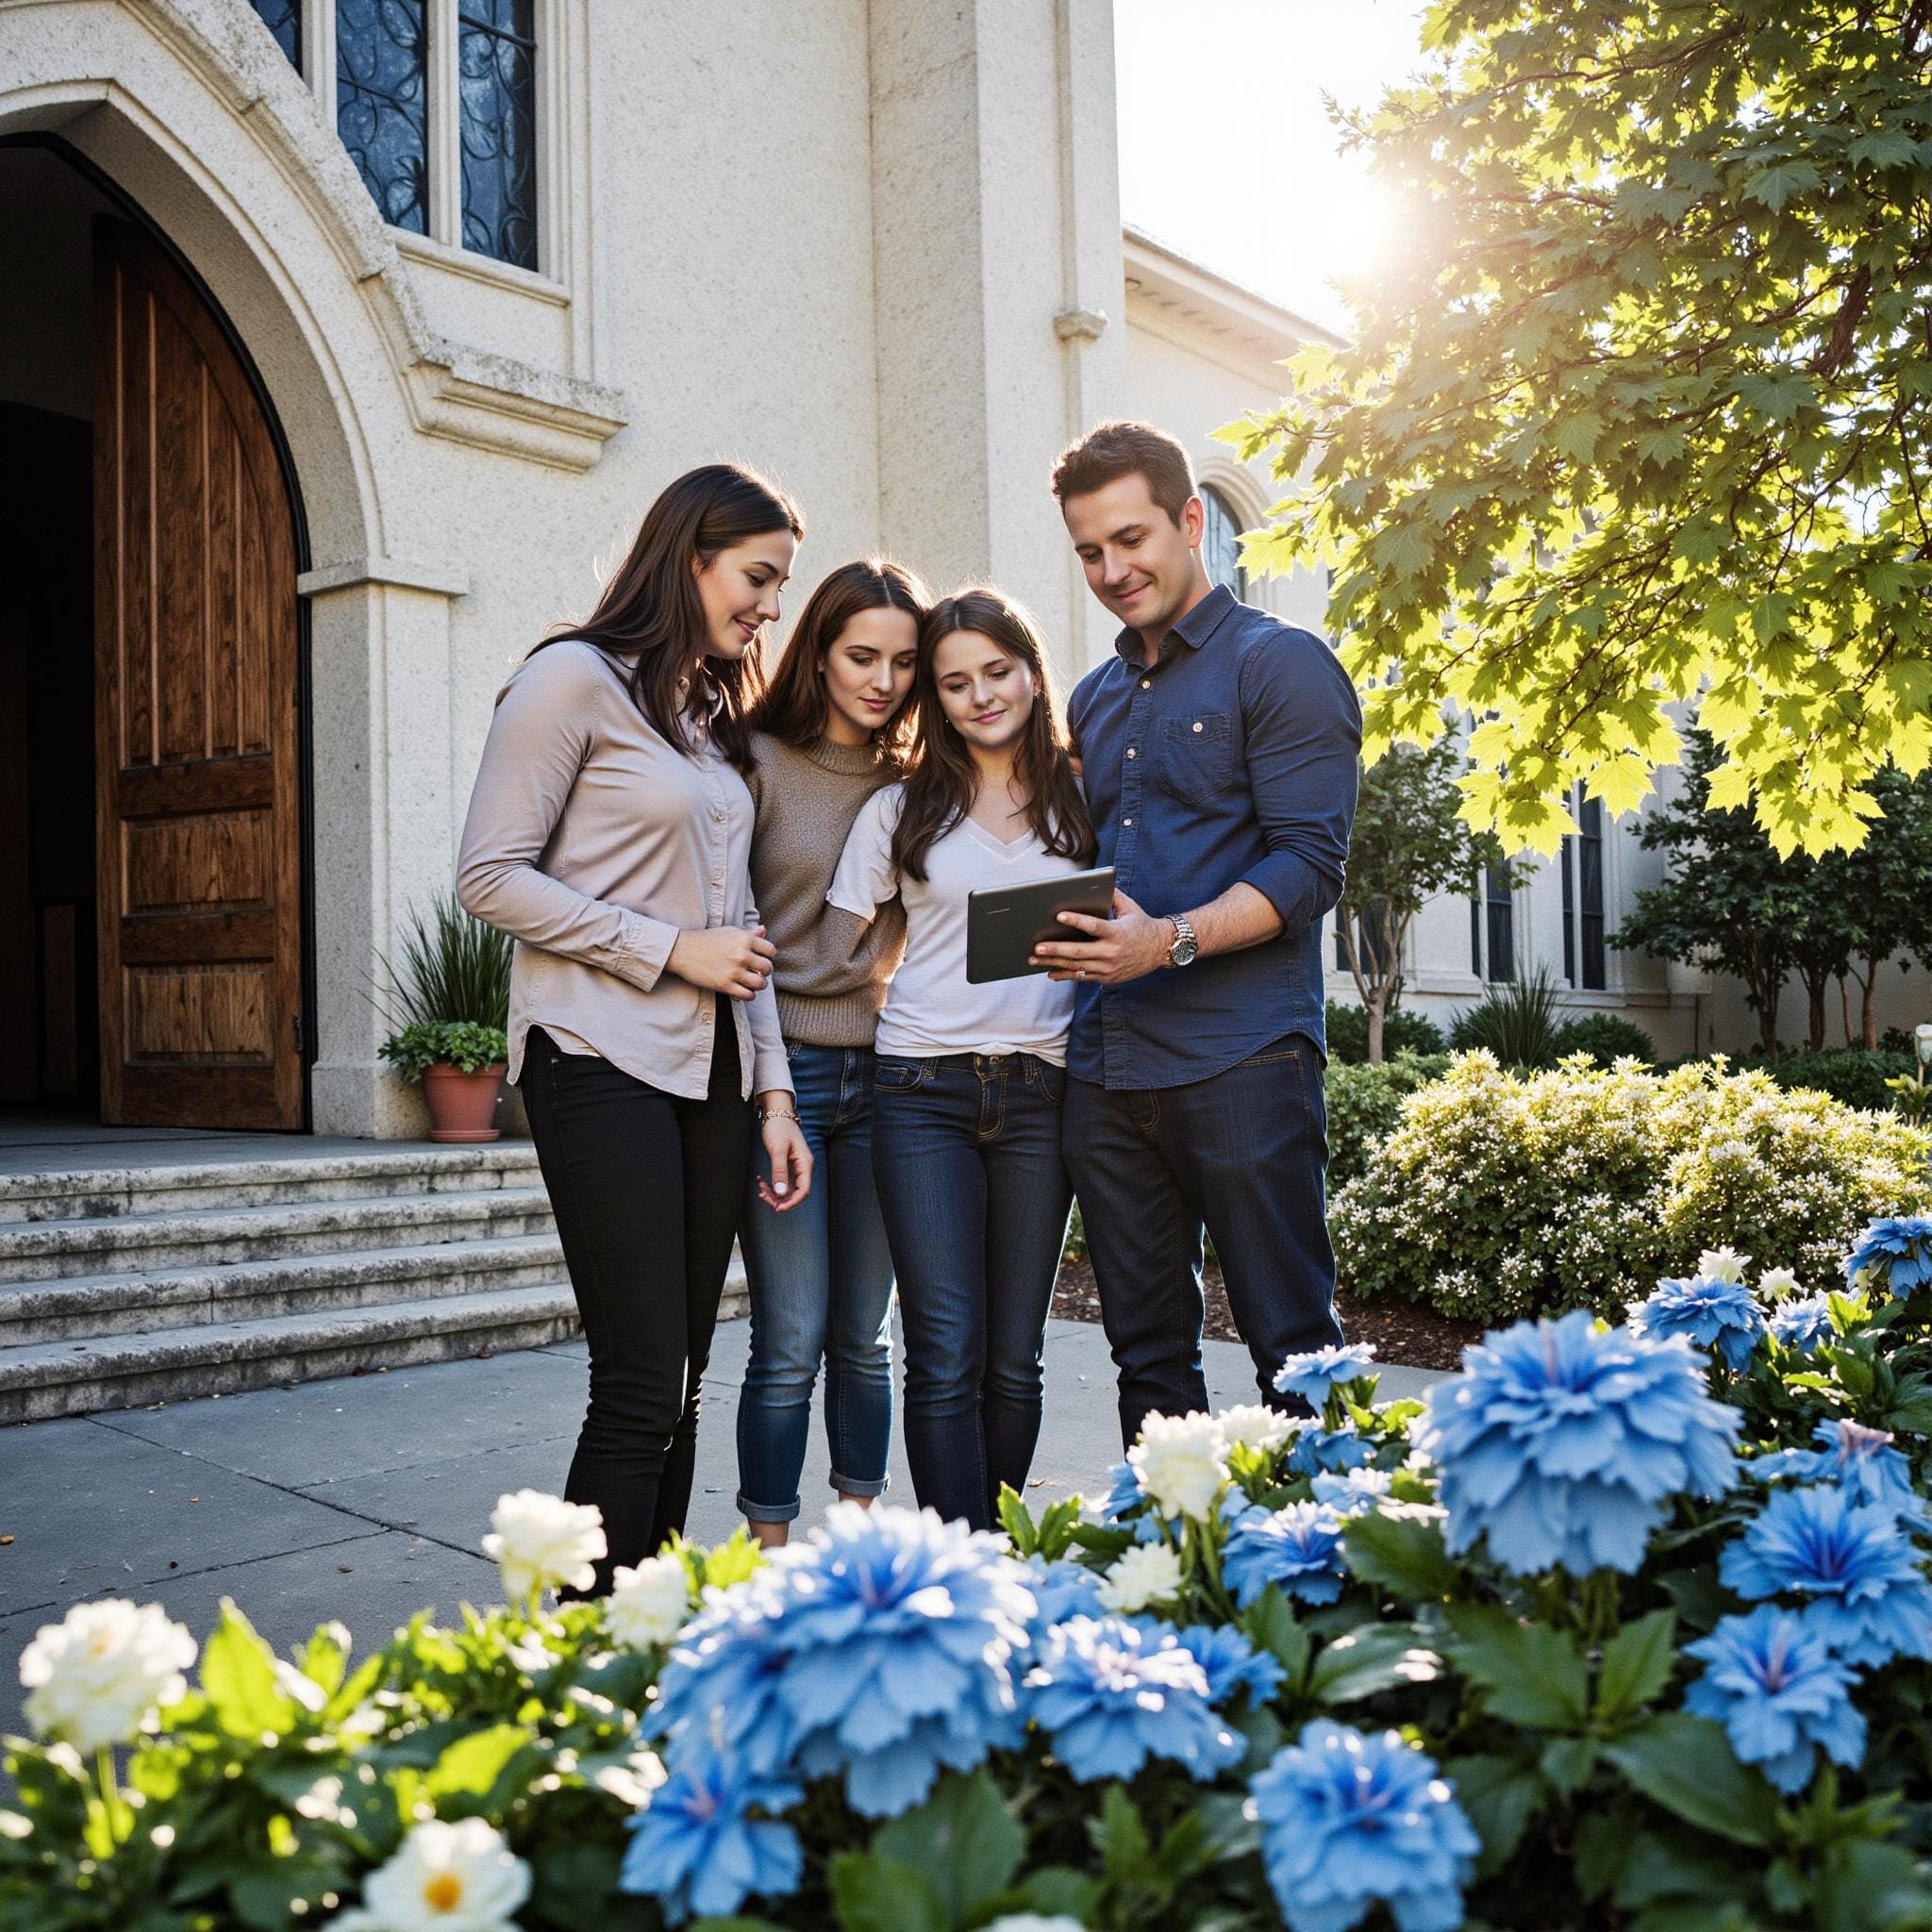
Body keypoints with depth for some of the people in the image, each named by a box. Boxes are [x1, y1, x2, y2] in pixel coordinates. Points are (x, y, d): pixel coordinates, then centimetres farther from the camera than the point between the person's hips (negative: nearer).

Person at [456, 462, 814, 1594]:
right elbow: (491, 878, -10)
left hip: (711, 1069, 7)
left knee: (677, 1384, 8)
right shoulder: (576, 678, -3)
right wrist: (672, 950, -12)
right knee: (641, 1391, -9)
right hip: (604, 1060, -7)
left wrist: (772, 1090, 11)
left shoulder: (716, 715, 19)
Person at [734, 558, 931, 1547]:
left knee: (865, 1334, 12)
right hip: (782, 1064, -4)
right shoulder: (759, 761, -3)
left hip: (880, 1069, 4)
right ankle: (770, 1556, 10)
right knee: (791, 1340, -4)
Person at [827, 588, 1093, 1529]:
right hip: (925, 1091, -1)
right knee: (946, 1358, -7)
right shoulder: (901, 809, 9)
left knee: (1013, 1360, 7)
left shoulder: (1081, 800, 11)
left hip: (1041, 1092, 1)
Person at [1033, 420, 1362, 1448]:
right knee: (1146, 1352, 12)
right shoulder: (1095, 697, 20)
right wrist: (1061, 935, 6)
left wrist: (1171, 941, -23)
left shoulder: (1279, 663, -1)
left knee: (1292, 1345, 0)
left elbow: (1309, 863, -11)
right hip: (1105, 1068, 7)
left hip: (1239, 1062, -6)